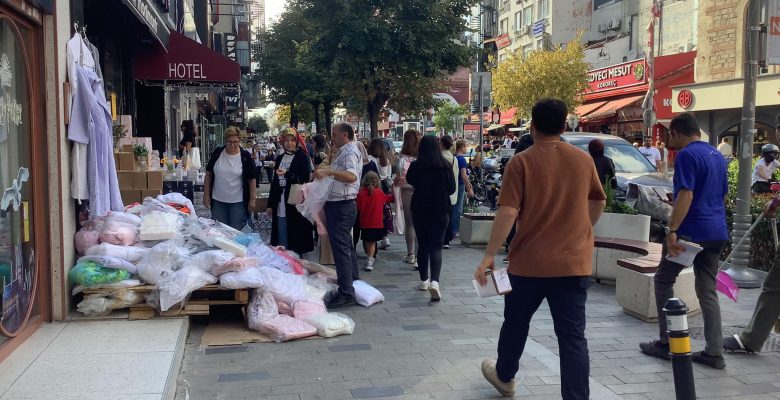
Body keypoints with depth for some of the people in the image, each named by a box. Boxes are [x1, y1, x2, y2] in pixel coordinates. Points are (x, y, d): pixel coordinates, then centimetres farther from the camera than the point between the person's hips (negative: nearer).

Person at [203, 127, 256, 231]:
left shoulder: (245, 157, -6)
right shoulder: (217, 153, 0)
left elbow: (252, 179, -2)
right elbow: (208, 174, 7)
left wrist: (252, 199, -4)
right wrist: (206, 195, 4)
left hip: (238, 202, -2)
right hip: (218, 201, 3)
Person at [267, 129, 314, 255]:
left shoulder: (302, 157, -2)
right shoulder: (280, 158, 14)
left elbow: (305, 178, -11)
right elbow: (275, 182, 16)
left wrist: (287, 174, -22)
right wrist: (270, 204, 15)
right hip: (280, 205, 5)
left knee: (295, 239, -2)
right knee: (281, 241, 10)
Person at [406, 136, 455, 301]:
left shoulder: (416, 165, -9)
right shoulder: (446, 166, -8)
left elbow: (409, 180, 13)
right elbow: (452, 189, 2)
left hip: (420, 210, 1)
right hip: (441, 211, -1)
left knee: (422, 245, 15)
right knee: (436, 246, 0)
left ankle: (424, 280, 25)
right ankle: (434, 281, -18)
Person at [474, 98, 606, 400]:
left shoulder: (521, 162, -10)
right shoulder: (584, 159, 4)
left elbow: (508, 212, -17)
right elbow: (598, 202, 17)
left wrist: (489, 256, -12)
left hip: (529, 262, -2)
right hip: (575, 262, 2)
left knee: (516, 323, 19)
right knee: (573, 335, 3)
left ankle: (504, 376, 40)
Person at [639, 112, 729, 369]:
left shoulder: (686, 155, -12)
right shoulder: (717, 155, 15)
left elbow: (685, 196, -22)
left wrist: (672, 231, -23)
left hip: (692, 232, -8)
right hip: (717, 233, 8)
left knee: (663, 280, 8)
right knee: (707, 290, 10)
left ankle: (665, 343, 10)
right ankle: (714, 352, 9)